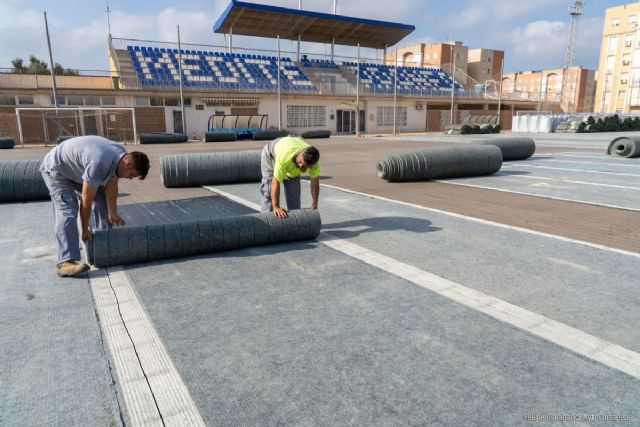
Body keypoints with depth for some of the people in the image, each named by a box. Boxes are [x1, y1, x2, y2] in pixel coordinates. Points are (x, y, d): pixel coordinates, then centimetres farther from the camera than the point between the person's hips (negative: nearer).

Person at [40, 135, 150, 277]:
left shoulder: (121, 155, -15)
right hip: (56, 169, -9)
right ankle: (66, 262, -27)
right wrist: (84, 230, -19)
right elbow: (86, 201, -29)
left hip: (77, 169, 9)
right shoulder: (99, 164, -40)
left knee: (102, 202, 4)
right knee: (67, 212, -22)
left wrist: (112, 214, 0)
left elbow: (111, 188, -3)